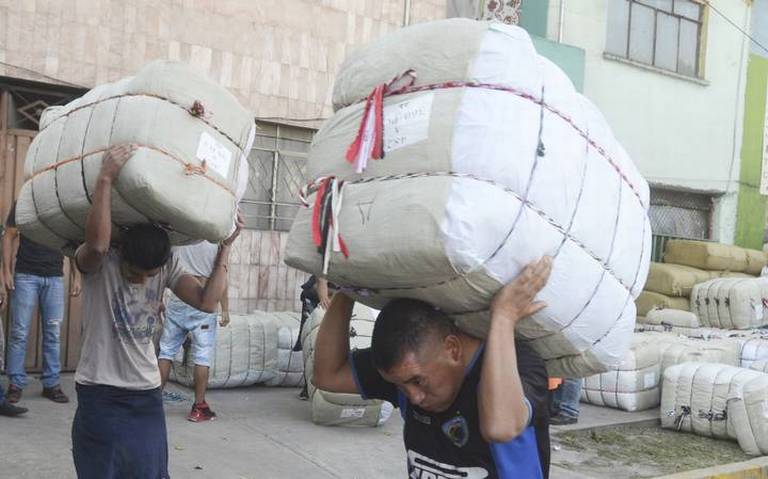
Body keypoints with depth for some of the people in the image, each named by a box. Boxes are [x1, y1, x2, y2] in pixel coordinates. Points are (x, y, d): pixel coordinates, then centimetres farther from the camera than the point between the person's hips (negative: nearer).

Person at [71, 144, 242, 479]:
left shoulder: (167, 266, 1)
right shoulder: (100, 264, -12)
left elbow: (207, 301, -10)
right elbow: (97, 242, -36)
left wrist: (224, 248, -12)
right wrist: (105, 178, -36)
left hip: (148, 394, 4)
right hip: (100, 396, -4)